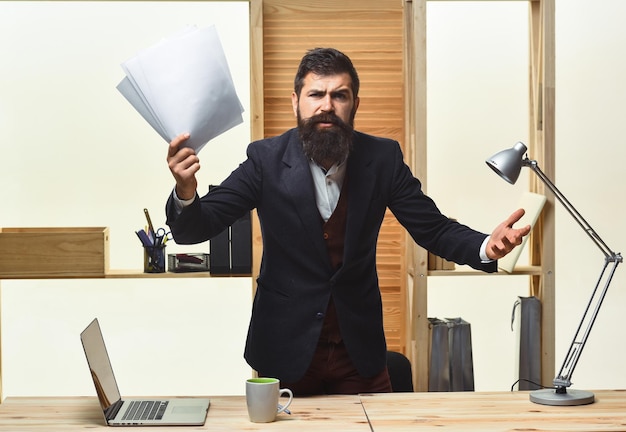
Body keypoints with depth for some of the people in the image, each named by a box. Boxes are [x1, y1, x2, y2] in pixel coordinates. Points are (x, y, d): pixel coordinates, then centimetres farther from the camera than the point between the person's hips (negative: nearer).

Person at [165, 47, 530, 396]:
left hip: (360, 348, 1)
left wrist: (487, 247, -25)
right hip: (285, 347, -1)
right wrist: (185, 191, -36)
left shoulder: (383, 158, -6)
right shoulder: (267, 159, -10)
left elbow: (433, 228, -4)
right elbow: (195, 229, -13)